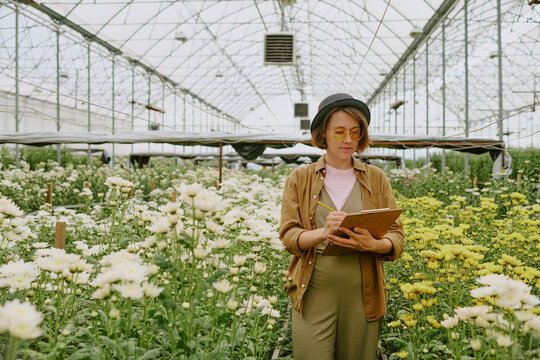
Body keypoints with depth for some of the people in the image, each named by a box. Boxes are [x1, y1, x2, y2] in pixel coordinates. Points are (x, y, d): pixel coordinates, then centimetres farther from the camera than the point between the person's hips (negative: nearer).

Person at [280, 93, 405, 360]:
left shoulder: (377, 179, 9)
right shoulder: (300, 179, 6)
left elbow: (396, 236, 4)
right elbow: (288, 236, -1)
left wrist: (372, 244, -19)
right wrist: (322, 233, -22)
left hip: (362, 294, 2)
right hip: (314, 291, -1)